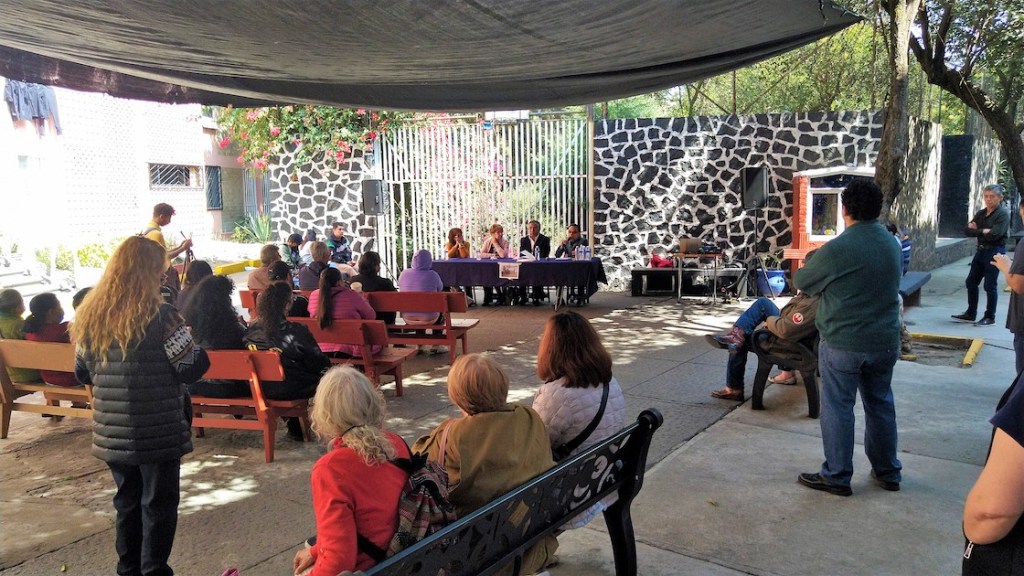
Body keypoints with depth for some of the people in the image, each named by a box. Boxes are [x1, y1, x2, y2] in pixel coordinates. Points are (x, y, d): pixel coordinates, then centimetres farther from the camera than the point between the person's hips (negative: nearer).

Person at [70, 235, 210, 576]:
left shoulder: (90, 317, 1)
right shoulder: (161, 317, -17)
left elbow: (83, 374, 10)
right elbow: (191, 369, -14)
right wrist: (202, 353, 5)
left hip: (111, 433, 6)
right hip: (159, 432, -5)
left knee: (127, 500, 20)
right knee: (159, 504, 9)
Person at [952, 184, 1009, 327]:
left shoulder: (1003, 214, -11)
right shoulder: (981, 213, 10)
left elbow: (994, 235, -23)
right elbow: (967, 231, 2)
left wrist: (977, 230, -8)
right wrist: (983, 231, -15)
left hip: (995, 252, -7)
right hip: (980, 250, 8)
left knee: (990, 286, -2)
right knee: (971, 282, 11)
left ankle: (990, 317, 9)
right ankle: (970, 314, 22)